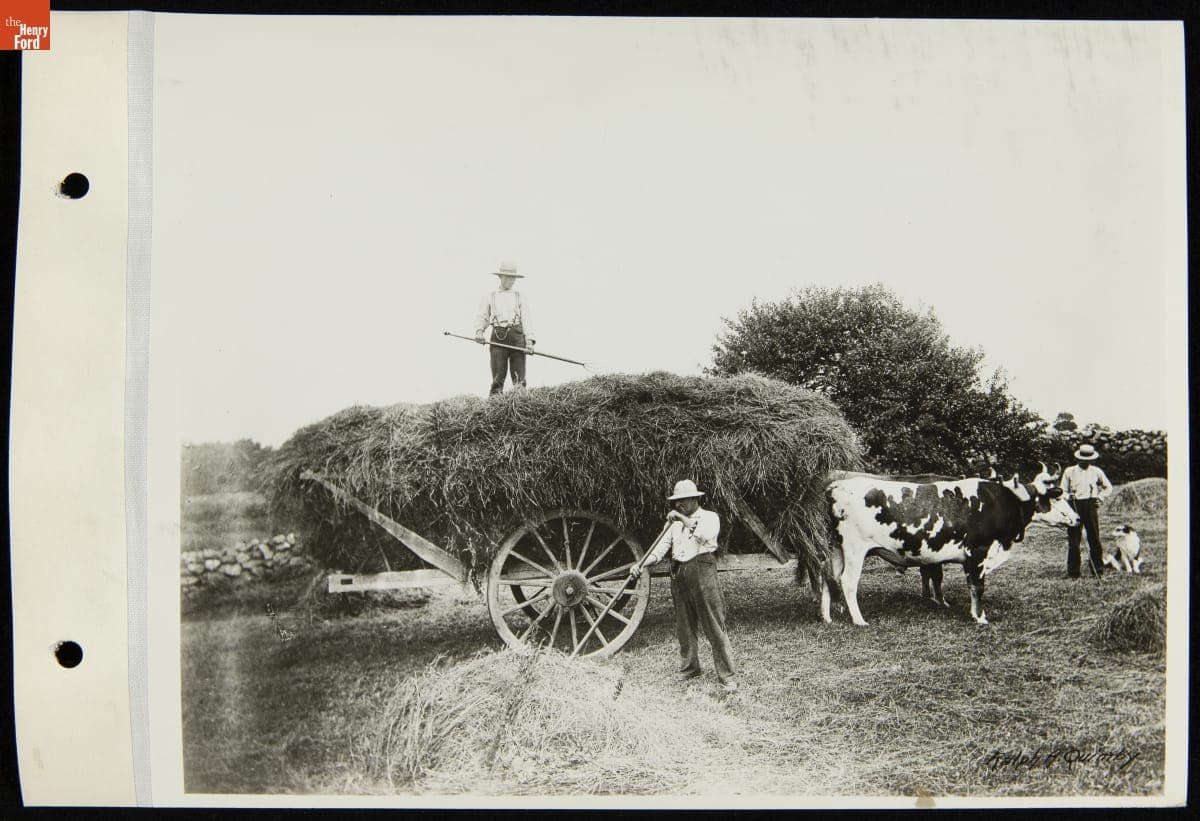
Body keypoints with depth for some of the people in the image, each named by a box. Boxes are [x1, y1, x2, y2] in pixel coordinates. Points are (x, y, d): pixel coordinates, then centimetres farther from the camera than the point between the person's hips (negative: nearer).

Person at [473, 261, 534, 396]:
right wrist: (479, 331, -10)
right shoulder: (490, 297, 20)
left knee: (519, 376, -9)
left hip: (517, 335, 0)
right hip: (498, 335, 0)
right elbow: (481, 317, 12)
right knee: (498, 375, -9)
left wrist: (529, 340, -4)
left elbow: (526, 319, 10)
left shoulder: (519, 297, 19)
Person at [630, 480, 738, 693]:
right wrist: (641, 565, -8)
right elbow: (660, 549, 9)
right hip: (679, 576, 6)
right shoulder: (675, 524, 19)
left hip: (702, 572, -6)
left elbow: (705, 535, -20)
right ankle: (689, 670, 27)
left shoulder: (710, 517, 4)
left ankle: (728, 677, -1)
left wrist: (684, 519, -14)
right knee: (683, 628, 11)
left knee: (715, 627, -6)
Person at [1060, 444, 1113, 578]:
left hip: (1091, 506, 1)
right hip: (1074, 506, -1)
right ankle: (1073, 572, 2)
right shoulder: (1069, 471, 8)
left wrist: (1099, 496, 6)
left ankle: (1098, 570, 8)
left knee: (1094, 538, -1)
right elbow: (1062, 491, 9)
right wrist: (1069, 496, -12)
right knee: (1073, 539, -2)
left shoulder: (1096, 471, 10)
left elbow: (1108, 487, 22)